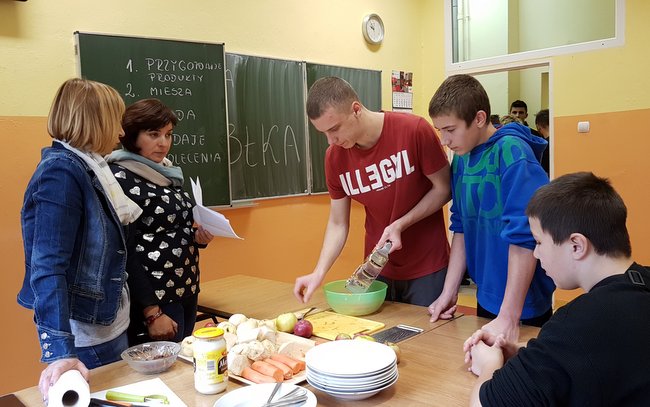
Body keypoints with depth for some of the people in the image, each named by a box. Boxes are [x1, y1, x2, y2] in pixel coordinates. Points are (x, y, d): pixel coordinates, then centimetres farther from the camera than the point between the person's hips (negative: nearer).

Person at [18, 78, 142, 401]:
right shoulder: (61, 172, -18)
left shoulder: (87, 168, 8)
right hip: (84, 340, -9)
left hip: (108, 327, 9)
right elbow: (48, 267, -25)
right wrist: (61, 352, -30)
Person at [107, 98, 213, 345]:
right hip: (154, 300, -8)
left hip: (187, 292, 8)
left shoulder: (167, 174, 10)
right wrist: (152, 312, -19)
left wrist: (198, 237, 0)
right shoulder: (120, 178, -12)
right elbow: (124, 251, -17)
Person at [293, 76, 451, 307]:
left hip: (427, 269, -3)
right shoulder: (335, 157, -7)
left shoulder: (414, 131, -19)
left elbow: (444, 188, -9)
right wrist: (319, 273, -12)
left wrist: (400, 225, -19)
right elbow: (338, 224, -1)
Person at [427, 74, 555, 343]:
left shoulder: (512, 153, -20)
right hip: (486, 297, 7)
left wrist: (509, 316, -25)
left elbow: (524, 237, -25)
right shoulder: (461, 158, 2)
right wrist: (449, 292, 3)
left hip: (524, 303, -7)